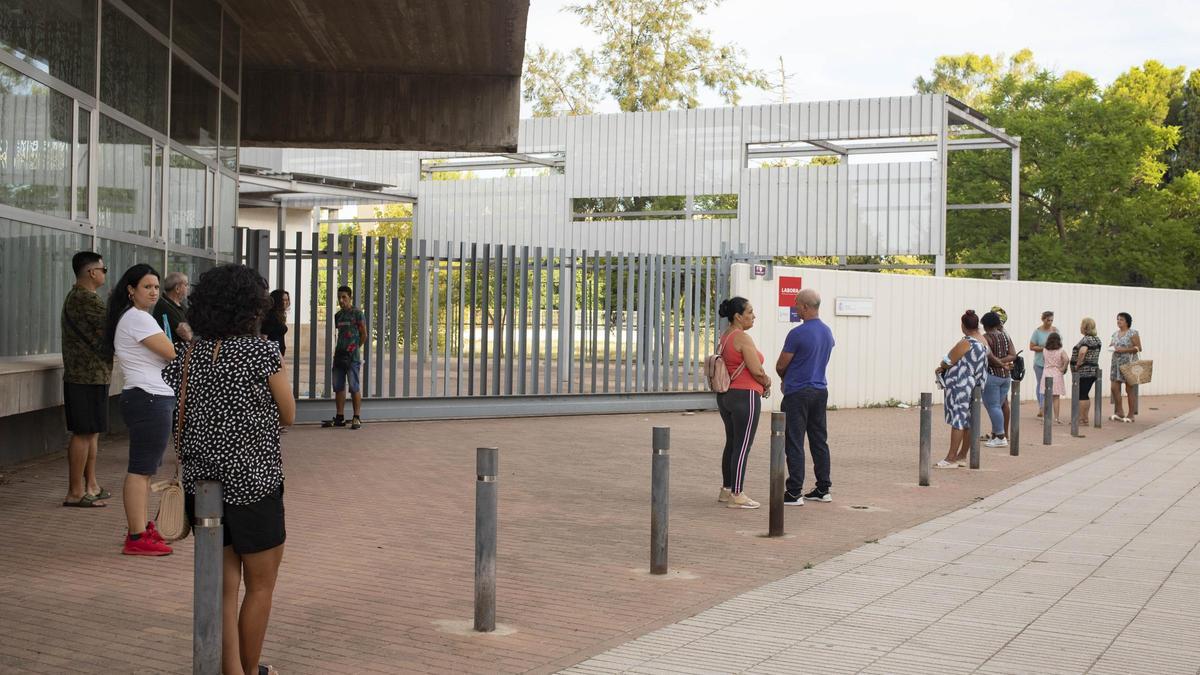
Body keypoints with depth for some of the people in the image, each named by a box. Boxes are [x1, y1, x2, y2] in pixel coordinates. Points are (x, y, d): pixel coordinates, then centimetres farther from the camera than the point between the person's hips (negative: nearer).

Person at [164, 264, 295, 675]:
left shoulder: (190, 355, 3)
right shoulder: (264, 353, -12)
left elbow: (178, 420, 4)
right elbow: (288, 415, -3)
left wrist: (185, 469, 13)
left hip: (202, 483, 5)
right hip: (253, 483, -5)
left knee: (224, 588, 12)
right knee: (260, 587, 13)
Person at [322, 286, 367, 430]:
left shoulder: (357, 313, -5)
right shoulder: (338, 315, 15)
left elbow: (364, 335, -2)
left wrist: (355, 348, 6)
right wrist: (338, 349, 12)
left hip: (352, 356, -7)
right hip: (339, 354, 7)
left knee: (354, 387, -6)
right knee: (338, 387, 7)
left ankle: (357, 418, -2)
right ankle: (340, 417, 14)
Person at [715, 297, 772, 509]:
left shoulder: (724, 337, 12)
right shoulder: (743, 338, -16)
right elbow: (757, 371, -18)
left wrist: (762, 380, 11)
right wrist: (767, 383, 3)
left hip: (725, 395, 9)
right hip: (744, 396, -9)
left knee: (731, 443, 16)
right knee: (743, 446, -4)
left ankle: (726, 490, 23)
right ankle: (736, 495, -2)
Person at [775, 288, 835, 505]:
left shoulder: (797, 333, -17)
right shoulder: (827, 332, 8)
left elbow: (780, 366, -9)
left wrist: (785, 378, 13)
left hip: (798, 393, -8)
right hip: (820, 391, 8)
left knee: (794, 444, -4)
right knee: (819, 441, 13)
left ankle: (794, 493, -4)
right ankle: (823, 489, 16)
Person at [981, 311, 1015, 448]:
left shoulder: (986, 337, -9)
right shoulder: (1005, 336, 10)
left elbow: (989, 356, -22)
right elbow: (1013, 355, 2)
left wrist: (1001, 365, -8)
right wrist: (1002, 361, -7)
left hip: (992, 374, -7)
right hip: (1005, 376, 7)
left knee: (992, 406, -3)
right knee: (998, 406, 13)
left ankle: (1001, 437, -5)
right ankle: (995, 435, 15)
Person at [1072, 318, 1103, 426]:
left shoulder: (1086, 339, -15)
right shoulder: (1097, 339, 15)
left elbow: (1082, 352, -33)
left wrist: (1078, 364, -21)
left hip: (1084, 371, -9)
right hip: (1093, 370, 9)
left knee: (1082, 395, -5)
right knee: (1085, 395, 15)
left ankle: (1082, 420, -4)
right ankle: (1085, 418, 18)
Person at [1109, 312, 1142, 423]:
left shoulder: (1133, 333, -6)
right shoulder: (1115, 334, 15)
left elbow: (1138, 348, -10)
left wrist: (1124, 350, -19)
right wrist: (1111, 347, 2)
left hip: (1129, 363, -7)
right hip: (1116, 363, 7)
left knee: (1129, 389, -2)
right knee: (1115, 388, 1)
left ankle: (1131, 415, 5)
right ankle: (1119, 412, 13)